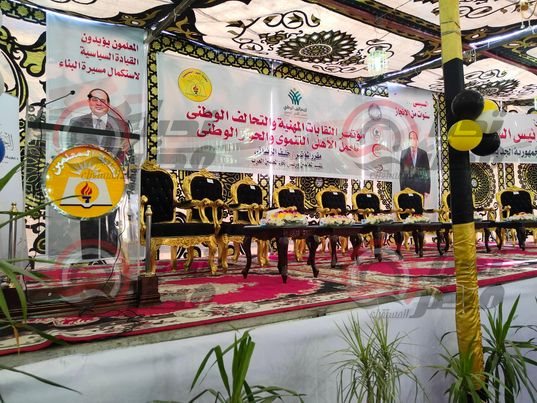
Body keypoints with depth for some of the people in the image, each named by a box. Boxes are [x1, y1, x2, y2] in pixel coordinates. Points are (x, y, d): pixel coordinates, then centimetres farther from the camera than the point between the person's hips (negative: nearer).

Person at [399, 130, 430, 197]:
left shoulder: (423, 153, 5)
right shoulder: (404, 153, 3)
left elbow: (427, 171, 6)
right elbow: (401, 172, 3)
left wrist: (427, 189, 0)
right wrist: (402, 189, -2)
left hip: (420, 188, 1)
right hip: (408, 187, -1)